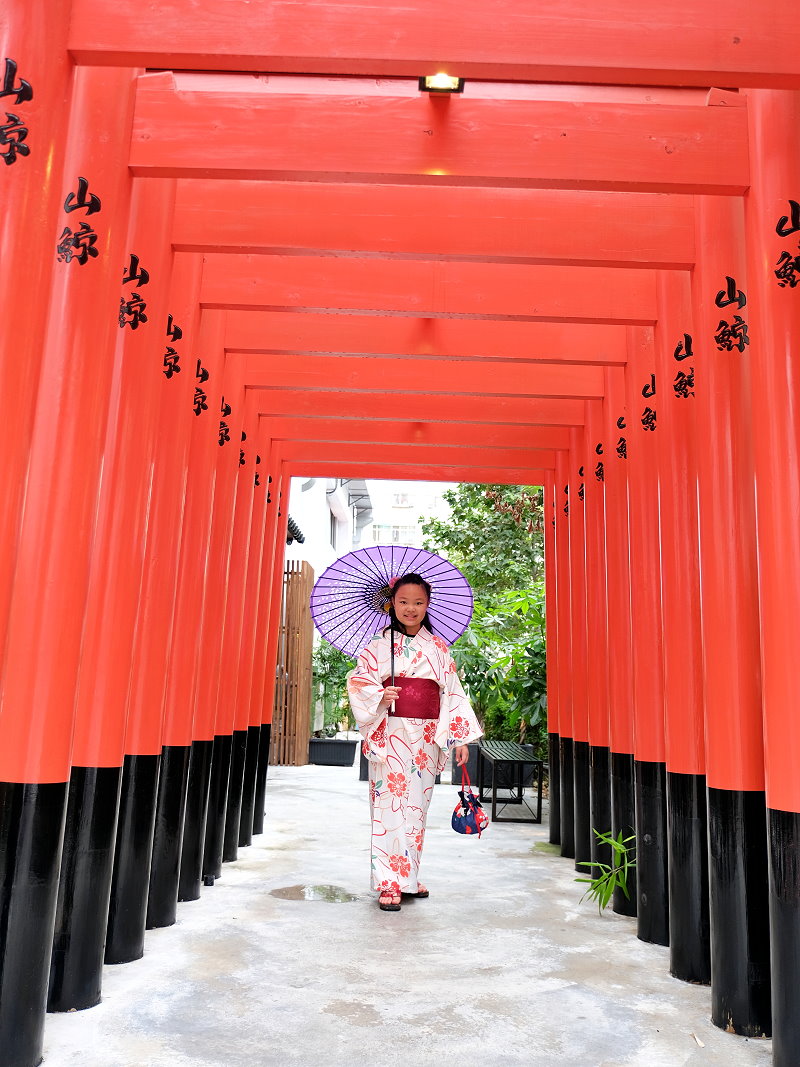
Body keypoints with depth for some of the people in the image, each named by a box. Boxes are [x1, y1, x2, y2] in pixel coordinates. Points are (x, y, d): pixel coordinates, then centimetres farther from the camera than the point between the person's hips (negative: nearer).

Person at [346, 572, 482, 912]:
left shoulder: (438, 647, 8)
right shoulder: (379, 644, 1)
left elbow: (453, 692, 8)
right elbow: (357, 680, 0)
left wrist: (460, 738, 3)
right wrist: (380, 696, -19)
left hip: (427, 737, 3)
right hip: (391, 734, -3)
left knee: (417, 806, 10)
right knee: (389, 805, -4)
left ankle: (409, 876, 24)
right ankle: (388, 884, 4)